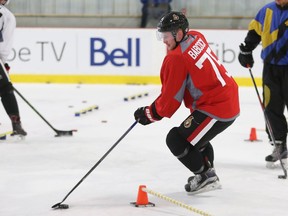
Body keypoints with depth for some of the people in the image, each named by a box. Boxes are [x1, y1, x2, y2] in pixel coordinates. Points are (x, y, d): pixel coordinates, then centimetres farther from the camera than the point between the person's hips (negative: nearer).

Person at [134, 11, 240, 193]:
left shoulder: (177, 58, -18)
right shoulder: (197, 38, 6)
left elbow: (171, 100, -12)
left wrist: (149, 114, 3)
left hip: (215, 109, -10)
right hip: (231, 102, 10)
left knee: (176, 140, -2)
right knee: (195, 135, 31)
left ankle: (206, 176, 5)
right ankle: (208, 176, 35)